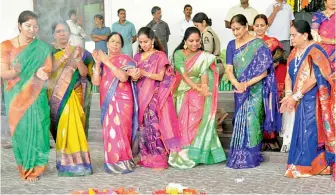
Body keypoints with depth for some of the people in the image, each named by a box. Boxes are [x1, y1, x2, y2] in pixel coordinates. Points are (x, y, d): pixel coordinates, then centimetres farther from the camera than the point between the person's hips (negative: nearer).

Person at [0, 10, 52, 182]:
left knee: (35, 128, -7)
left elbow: (47, 71, 2)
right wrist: (14, 71, -28)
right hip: (15, 96, 0)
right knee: (20, 130, 3)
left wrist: (40, 73, -22)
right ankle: (24, 167, 18)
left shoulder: (42, 48, 2)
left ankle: (34, 168, 6)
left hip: (35, 96, 0)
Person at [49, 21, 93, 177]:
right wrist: (65, 56, -20)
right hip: (57, 95, -1)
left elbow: (84, 73, 2)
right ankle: (68, 163, -5)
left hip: (74, 95, 1)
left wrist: (78, 59, -15)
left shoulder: (77, 51, 11)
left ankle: (76, 159, -3)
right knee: (65, 125, -10)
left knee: (74, 125, -9)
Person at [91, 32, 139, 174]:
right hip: (107, 101, 5)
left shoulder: (125, 60, 1)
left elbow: (123, 77, -18)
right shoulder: (102, 61, 13)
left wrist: (107, 62, -16)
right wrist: (97, 62, -6)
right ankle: (112, 162, 13)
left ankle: (121, 162, -2)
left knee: (118, 130, -9)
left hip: (121, 101, -5)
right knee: (109, 131, 5)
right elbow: (96, 81, 3)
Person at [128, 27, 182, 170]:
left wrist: (143, 73, -17)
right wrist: (134, 76, -9)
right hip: (141, 95, 5)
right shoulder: (137, 57, 15)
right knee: (143, 126, 3)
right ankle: (146, 157, 11)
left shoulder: (160, 56, 0)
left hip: (155, 96, -5)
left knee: (154, 125, -10)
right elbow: (135, 76, 14)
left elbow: (161, 77, -8)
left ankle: (158, 159, -6)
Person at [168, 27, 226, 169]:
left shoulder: (204, 56, 4)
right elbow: (183, 73, -13)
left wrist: (204, 87, -30)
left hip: (199, 93, 0)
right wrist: (197, 87, -25)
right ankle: (183, 154, 0)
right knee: (184, 122, -6)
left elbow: (204, 73, -10)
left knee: (198, 119, -15)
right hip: (183, 92, 0)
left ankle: (194, 153, -10)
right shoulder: (179, 54, -1)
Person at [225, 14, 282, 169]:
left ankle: (250, 157, 4)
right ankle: (239, 155, 18)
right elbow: (229, 69, -2)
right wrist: (236, 84, -22)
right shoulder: (232, 45, 6)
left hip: (256, 90, -4)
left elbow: (264, 70, -11)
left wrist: (247, 83, -22)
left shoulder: (258, 44, -8)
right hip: (240, 91, 5)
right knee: (240, 122, 9)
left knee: (251, 121, -6)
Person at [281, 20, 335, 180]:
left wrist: (295, 96, -20)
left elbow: (314, 78, -21)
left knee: (309, 132, -3)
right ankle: (301, 165, 18)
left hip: (312, 100, -7)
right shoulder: (294, 52, 10)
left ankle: (305, 167, 6)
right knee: (301, 132, 10)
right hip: (301, 100, 8)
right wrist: (289, 94, -10)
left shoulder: (315, 51, -14)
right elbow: (289, 75, 7)